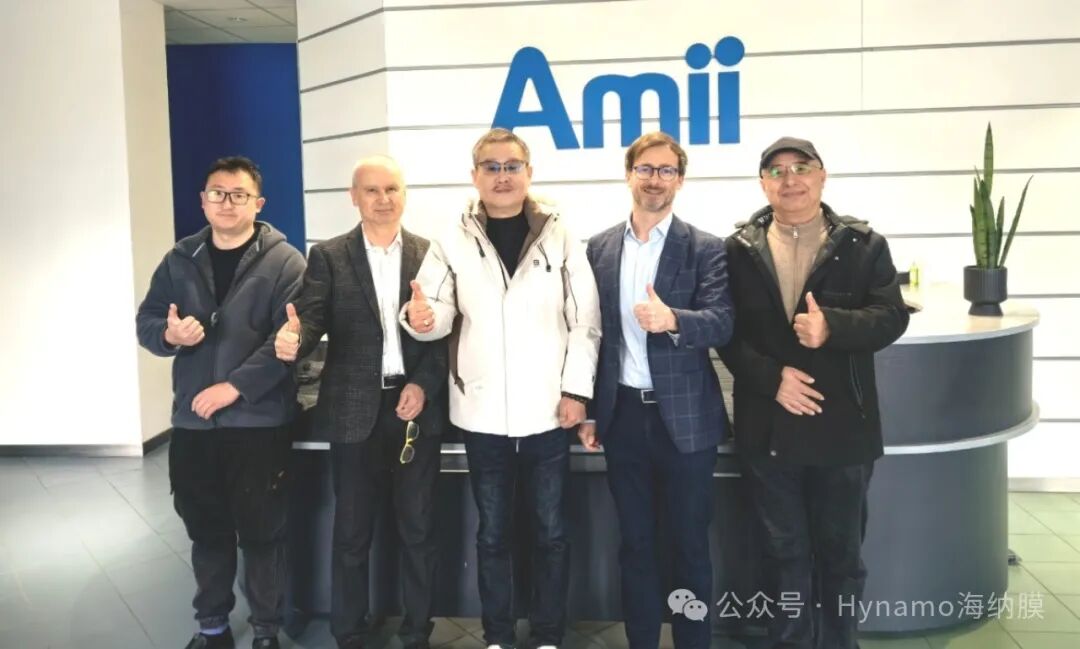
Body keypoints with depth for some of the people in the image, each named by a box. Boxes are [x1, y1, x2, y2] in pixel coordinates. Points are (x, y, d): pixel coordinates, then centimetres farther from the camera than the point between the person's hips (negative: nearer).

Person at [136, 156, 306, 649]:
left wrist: (235, 386, -19)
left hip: (259, 421, -4)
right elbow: (145, 322, 11)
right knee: (206, 530, 16)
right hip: (192, 421, 4)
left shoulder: (284, 261, -5)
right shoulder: (180, 259, 10)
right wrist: (169, 334, -13)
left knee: (261, 531, 5)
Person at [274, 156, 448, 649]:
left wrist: (424, 384, -10)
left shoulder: (430, 253, 5)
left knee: (418, 530, 9)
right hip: (355, 411, -1)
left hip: (417, 408, 1)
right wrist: (294, 339, -30)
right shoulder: (328, 256, 3)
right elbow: (313, 319, -8)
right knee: (351, 534, 8)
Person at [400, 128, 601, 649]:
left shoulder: (560, 237, 0)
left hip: (547, 411, 0)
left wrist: (577, 388, -8)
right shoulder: (453, 242, 1)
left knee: (550, 532, 11)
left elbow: (585, 319, -2)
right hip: (482, 412, 1)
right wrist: (421, 317, -27)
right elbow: (441, 311, -4)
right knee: (492, 533, 13)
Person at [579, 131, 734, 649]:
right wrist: (587, 410, 5)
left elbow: (723, 324, -13)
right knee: (635, 542, 13)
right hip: (623, 415, 3)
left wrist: (672, 319, -33)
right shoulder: (600, 248, 6)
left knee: (689, 543, 9)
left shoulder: (704, 249, -3)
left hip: (684, 417, -2)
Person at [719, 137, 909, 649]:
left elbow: (891, 316, -8)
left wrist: (833, 327, -25)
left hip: (841, 426, 0)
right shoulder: (739, 249, 2)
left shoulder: (864, 244, 0)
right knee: (786, 553, 13)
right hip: (769, 428, 1)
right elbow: (727, 330, -2)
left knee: (841, 552, 12)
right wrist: (771, 377, -15)